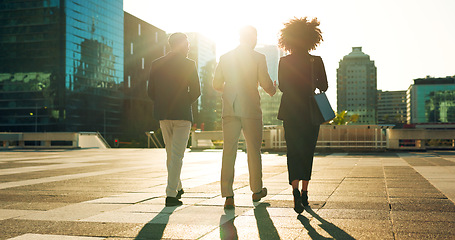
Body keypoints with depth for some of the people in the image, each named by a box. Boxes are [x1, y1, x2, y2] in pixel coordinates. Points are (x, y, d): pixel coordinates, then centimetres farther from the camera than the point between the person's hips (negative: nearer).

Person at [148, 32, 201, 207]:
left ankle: (177, 187, 31)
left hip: (162, 114, 4)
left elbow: (151, 92, 5)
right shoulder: (188, 64, -5)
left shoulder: (156, 64, 6)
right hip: (182, 114, -4)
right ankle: (171, 195, -5)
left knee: (171, 153, 18)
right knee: (177, 155, -2)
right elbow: (196, 91, -8)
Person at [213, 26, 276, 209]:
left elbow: (216, 85, 10)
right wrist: (273, 90, 17)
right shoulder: (258, 58, -3)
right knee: (254, 150, 12)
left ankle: (228, 196, -8)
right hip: (251, 109, -2)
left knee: (228, 152, -1)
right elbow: (265, 83, -6)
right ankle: (256, 190, 27)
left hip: (230, 110, 2)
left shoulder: (225, 58, 7)